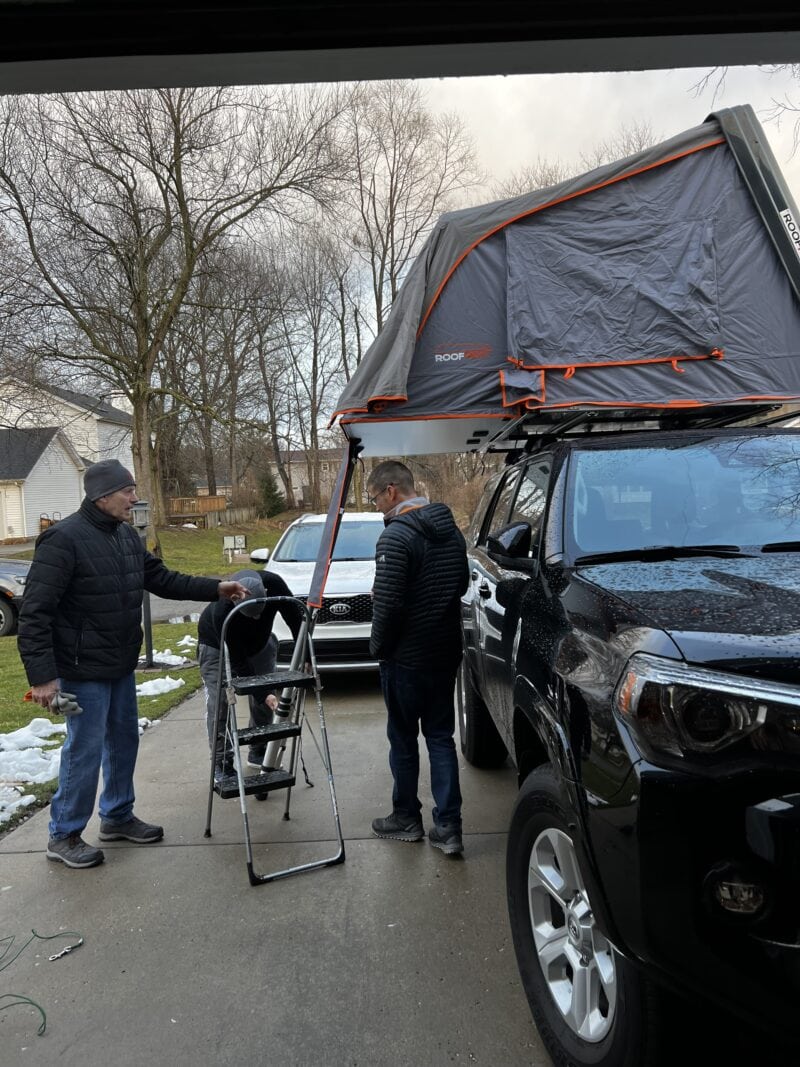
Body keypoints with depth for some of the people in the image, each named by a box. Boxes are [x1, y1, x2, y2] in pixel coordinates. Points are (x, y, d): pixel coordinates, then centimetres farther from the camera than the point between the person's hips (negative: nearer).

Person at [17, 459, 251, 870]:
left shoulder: (127, 535, 6)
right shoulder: (63, 539, -20)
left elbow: (162, 579, 14)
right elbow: (35, 613, -20)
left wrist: (215, 588, 5)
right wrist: (41, 675, -23)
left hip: (121, 666, 8)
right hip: (85, 670, -8)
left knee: (124, 741, 17)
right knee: (85, 751, 1)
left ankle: (118, 817, 34)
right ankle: (63, 836, 19)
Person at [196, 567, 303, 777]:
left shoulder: (273, 583, -34)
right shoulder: (222, 611, -43)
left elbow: (296, 618, -18)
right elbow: (238, 662, -34)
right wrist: (263, 693, -36)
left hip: (258, 640, 4)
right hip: (218, 646, -4)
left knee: (266, 700, 3)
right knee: (219, 704, -11)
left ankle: (259, 752, 19)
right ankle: (221, 763, 0)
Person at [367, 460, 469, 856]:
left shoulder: (396, 535, -20)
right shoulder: (450, 529, 7)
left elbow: (386, 604, -22)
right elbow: (462, 584, 17)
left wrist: (378, 647, -7)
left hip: (406, 658, -7)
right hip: (446, 652, 7)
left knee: (403, 739, 10)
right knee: (441, 737, 12)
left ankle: (406, 819, 25)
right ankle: (448, 826, 12)